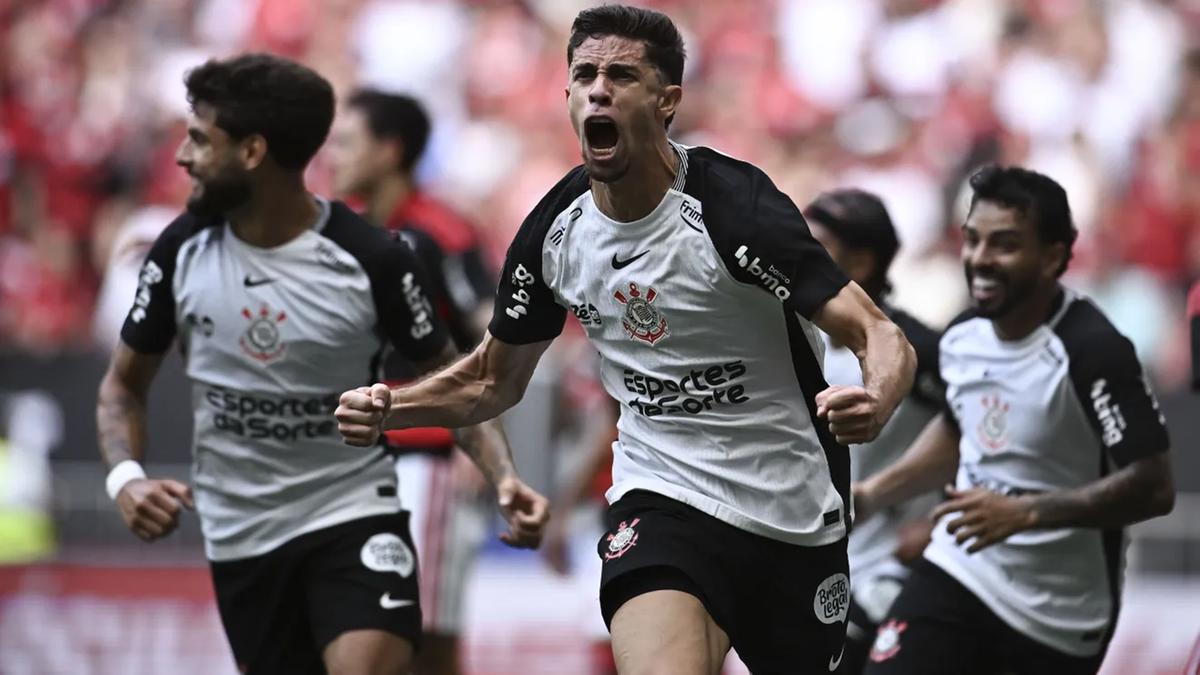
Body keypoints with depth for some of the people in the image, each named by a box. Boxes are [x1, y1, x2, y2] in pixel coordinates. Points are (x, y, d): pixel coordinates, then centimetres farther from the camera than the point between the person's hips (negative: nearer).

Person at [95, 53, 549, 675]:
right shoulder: (183, 250, -4)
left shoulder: (371, 261, -13)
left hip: (356, 513, -4)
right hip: (240, 535, 4)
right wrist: (125, 476, -13)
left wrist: (502, 477, -19)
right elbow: (125, 382, 7)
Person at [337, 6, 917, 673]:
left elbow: (884, 339, -23)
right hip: (664, 498, 2)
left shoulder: (735, 206, -18)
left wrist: (875, 401, -46)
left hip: (795, 512, -2)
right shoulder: (556, 229, -3)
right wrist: (387, 408, -6)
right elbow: (494, 379, 13)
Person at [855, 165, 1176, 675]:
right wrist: (873, 494, 15)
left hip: (1059, 615, -5)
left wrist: (1024, 512, -30)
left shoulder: (1092, 351, -22)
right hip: (958, 573, 5)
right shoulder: (963, 337, 1)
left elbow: (1153, 488, -25)